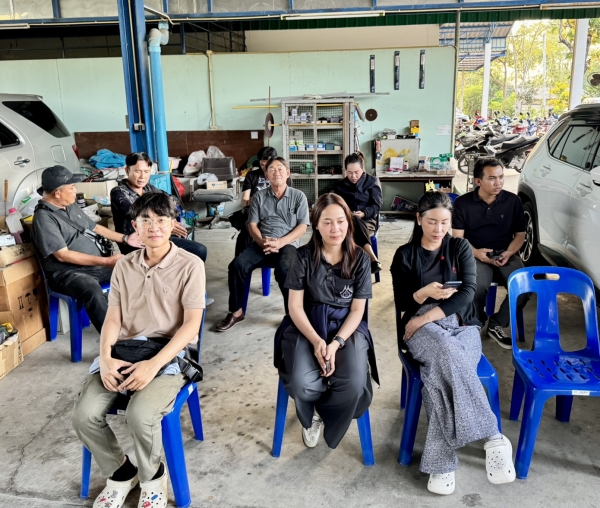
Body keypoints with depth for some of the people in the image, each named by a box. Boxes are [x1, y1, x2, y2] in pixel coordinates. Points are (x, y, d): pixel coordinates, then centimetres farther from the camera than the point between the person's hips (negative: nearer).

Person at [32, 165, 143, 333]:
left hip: (96, 265, 9)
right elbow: (63, 255, -20)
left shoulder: (71, 207, 13)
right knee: (93, 292, -38)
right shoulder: (43, 218, -14)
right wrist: (106, 261, -23)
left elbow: (95, 227, 26)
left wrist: (125, 239, 16)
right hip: (67, 273, -8)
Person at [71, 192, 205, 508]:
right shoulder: (124, 267, 9)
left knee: (140, 415, -30)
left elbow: (192, 324, -12)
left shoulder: (189, 265, -6)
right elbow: (113, 318, 7)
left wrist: (154, 364, -22)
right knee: (84, 414, -17)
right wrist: (105, 357, -13)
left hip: (169, 354, -4)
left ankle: (152, 477, 5)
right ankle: (121, 473, 12)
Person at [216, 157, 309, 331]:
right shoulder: (259, 196, 13)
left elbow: (302, 227, 0)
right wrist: (262, 242, -13)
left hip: (287, 244, -2)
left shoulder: (298, 196, 7)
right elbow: (252, 224, 8)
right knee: (237, 265, -24)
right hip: (261, 243, 3)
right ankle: (236, 311, -8)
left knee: (284, 268, -36)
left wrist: (280, 242, -15)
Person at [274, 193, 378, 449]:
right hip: (307, 326, -1)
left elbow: (357, 309, -2)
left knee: (355, 385, -27)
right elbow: (295, 306, -5)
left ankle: (321, 412, 9)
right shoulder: (304, 256, -4)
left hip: (347, 327, 1)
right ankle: (313, 414, 11)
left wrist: (336, 343, -18)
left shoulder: (360, 258, -2)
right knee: (300, 384, -28)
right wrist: (316, 340, -20)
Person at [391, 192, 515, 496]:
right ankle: (493, 438, -35)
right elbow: (401, 303, 4)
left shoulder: (460, 248, 10)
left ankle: (440, 462, -33)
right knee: (447, 353, -38)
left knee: (440, 370, -36)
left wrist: (430, 315, -16)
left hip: (460, 325, 1)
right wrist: (425, 293, -18)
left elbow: (467, 293, -4)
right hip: (421, 328, 0)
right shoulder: (405, 255, 10)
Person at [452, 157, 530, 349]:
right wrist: (475, 252, -21)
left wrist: (509, 253, -12)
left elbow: (520, 235, 8)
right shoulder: (462, 203, -3)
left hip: (505, 254, 3)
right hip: (476, 255, -2)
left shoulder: (513, 201, 2)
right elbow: (458, 237, -3)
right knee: (477, 287, -33)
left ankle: (497, 324, -2)